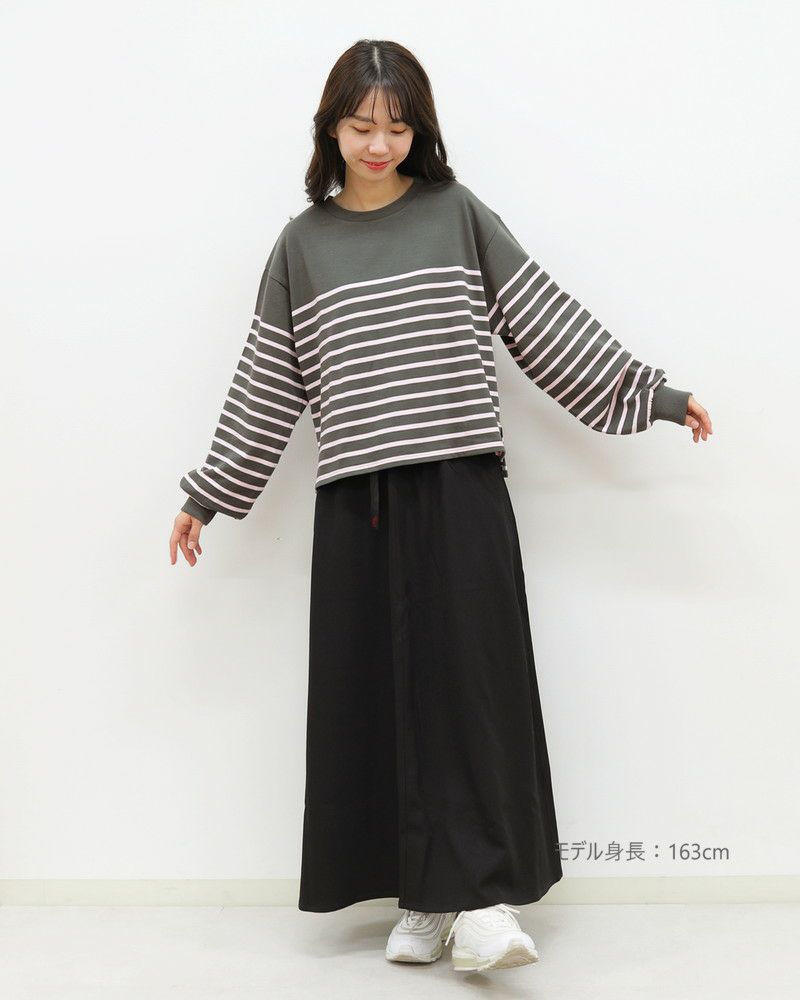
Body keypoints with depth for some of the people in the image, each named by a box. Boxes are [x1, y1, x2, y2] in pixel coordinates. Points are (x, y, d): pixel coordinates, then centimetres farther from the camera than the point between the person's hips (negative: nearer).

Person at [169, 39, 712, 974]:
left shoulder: (459, 214, 7)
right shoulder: (301, 244, 11)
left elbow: (547, 322, 9)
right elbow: (266, 383, 14)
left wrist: (651, 394, 8)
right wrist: (207, 495, 15)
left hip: (460, 487, -2)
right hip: (356, 501, 2)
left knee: (470, 679, -6)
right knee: (377, 694, 2)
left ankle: (483, 895, -2)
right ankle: (422, 897, 10)